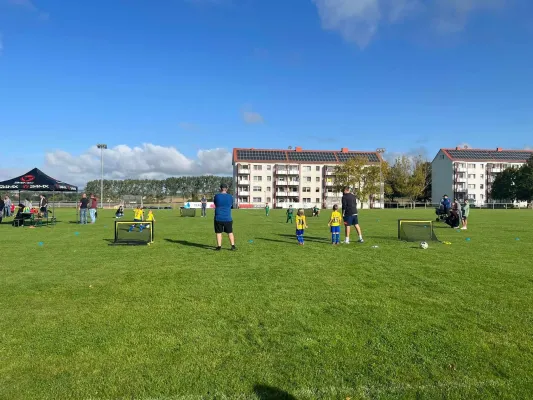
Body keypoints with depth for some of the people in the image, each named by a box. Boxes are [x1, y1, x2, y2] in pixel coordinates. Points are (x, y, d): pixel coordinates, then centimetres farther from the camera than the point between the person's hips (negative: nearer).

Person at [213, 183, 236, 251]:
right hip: (228, 218, 1)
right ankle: (233, 246, 11)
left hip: (218, 218, -1)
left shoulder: (217, 196, -5)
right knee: (230, 232, 12)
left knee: (218, 233, 7)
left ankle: (219, 246, 7)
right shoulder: (230, 196, -1)